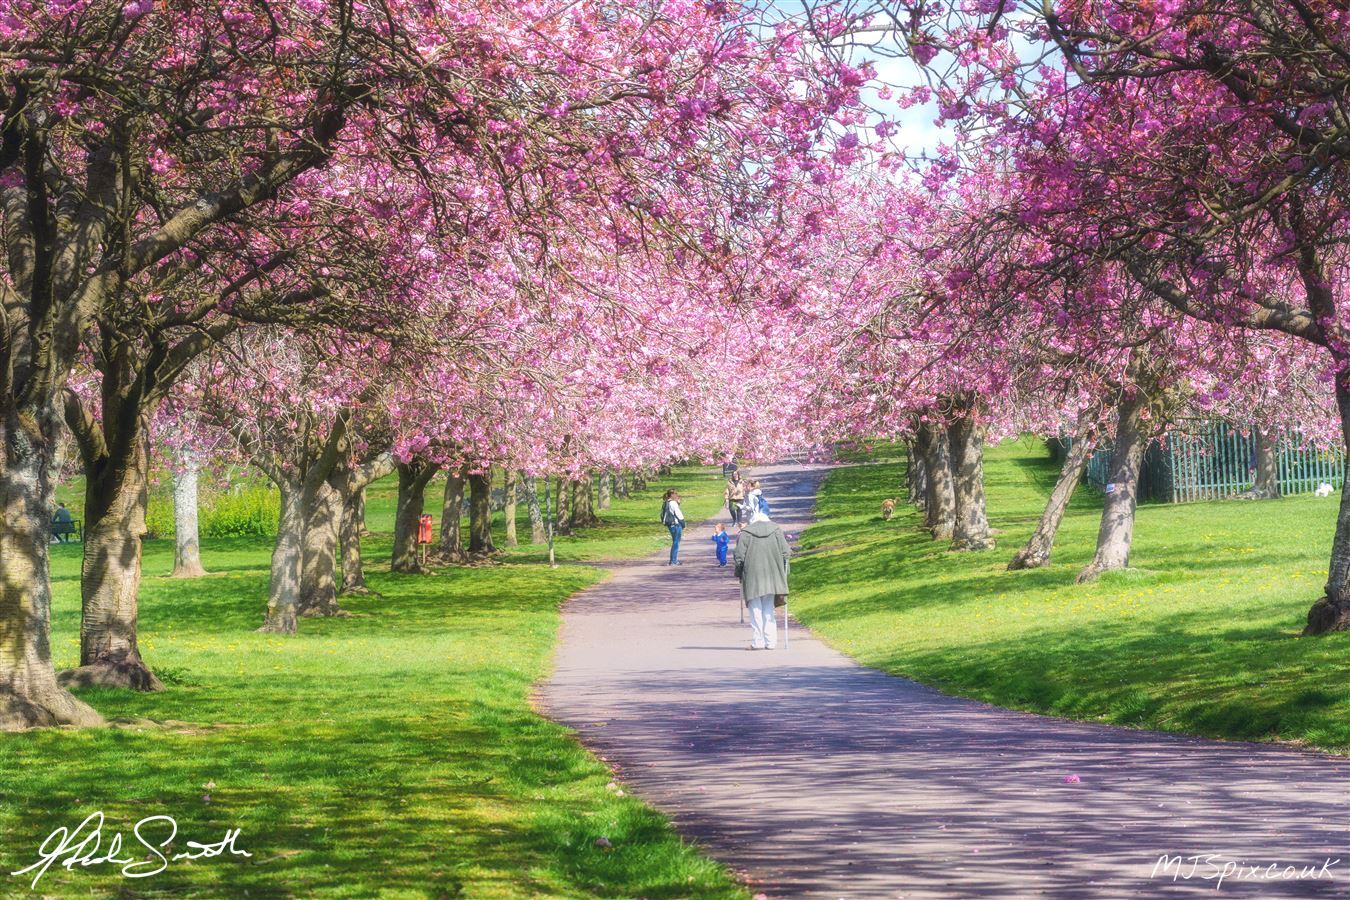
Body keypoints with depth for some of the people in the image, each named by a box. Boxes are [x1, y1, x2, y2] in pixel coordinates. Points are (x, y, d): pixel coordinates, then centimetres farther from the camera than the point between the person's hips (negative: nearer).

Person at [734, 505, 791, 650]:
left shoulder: (745, 533, 1)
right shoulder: (776, 530, 8)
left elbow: (739, 556, -4)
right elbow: (786, 553, 4)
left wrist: (738, 573, 7)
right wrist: (784, 572, 11)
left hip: (752, 576, -2)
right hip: (773, 576, 3)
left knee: (756, 609, 3)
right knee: (769, 610, 11)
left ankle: (758, 642, -3)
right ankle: (770, 642, 6)